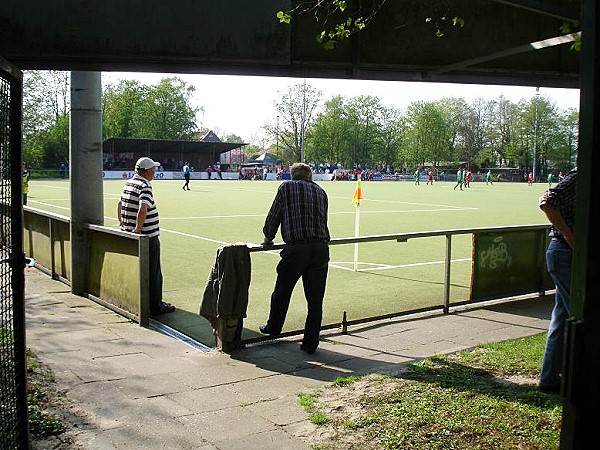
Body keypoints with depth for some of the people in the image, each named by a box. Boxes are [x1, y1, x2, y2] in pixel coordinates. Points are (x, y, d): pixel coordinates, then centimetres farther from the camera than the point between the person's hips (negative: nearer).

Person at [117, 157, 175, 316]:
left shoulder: (128, 183, 9)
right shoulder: (145, 187, -19)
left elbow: (120, 204, 21)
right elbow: (143, 210, -32)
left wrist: (121, 222, 23)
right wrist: (138, 229, -24)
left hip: (129, 235, 9)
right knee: (153, 273, 2)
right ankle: (155, 306, 10)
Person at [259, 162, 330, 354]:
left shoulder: (286, 187, 8)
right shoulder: (320, 191, 17)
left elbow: (273, 215, 10)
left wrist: (268, 237, 26)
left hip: (296, 248, -3)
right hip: (321, 248, 3)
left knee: (282, 292, 17)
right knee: (315, 299, 8)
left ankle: (273, 327, 35)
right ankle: (310, 343, 13)